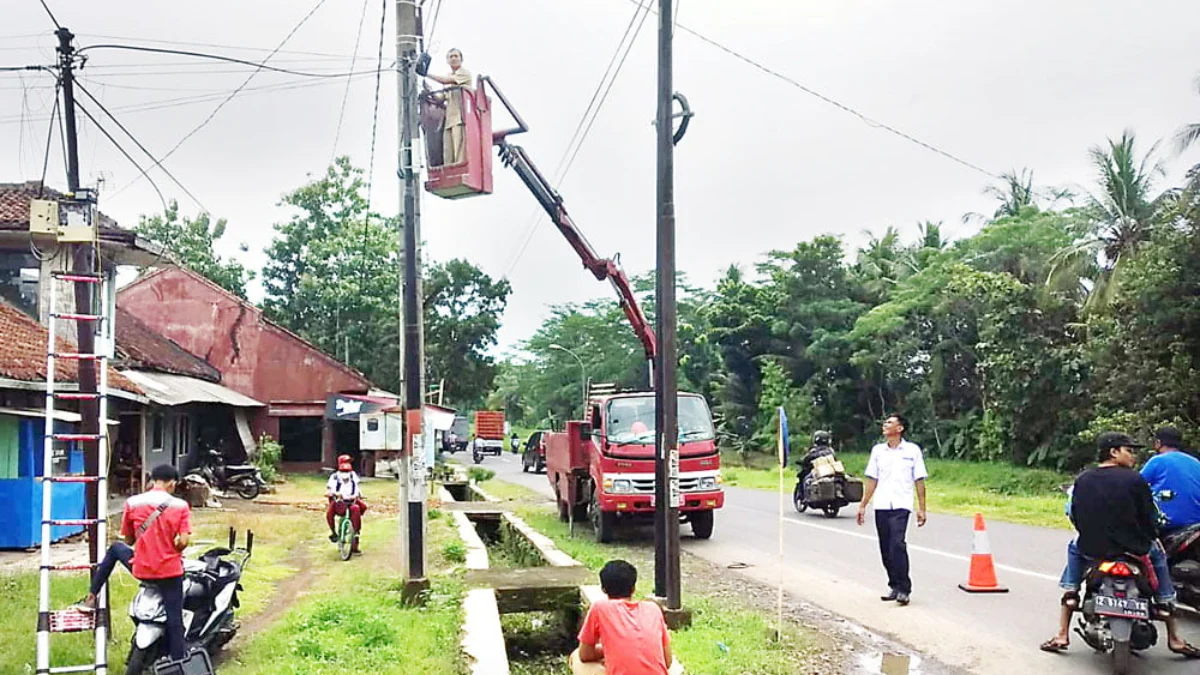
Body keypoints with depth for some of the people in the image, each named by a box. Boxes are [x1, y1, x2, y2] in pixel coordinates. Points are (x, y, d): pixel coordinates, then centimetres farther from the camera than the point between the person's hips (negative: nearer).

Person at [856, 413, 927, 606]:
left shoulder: (913, 450, 3)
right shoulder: (878, 450, 12)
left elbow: (919, 481, 4)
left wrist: (921, 509, -1)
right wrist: (863, 505, 11)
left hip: (901, 506, -4)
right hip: (881, 507, 4)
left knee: (897, 545, -18)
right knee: (885, 549, 6)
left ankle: (904, 589, -13)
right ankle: (895, 586, 18)